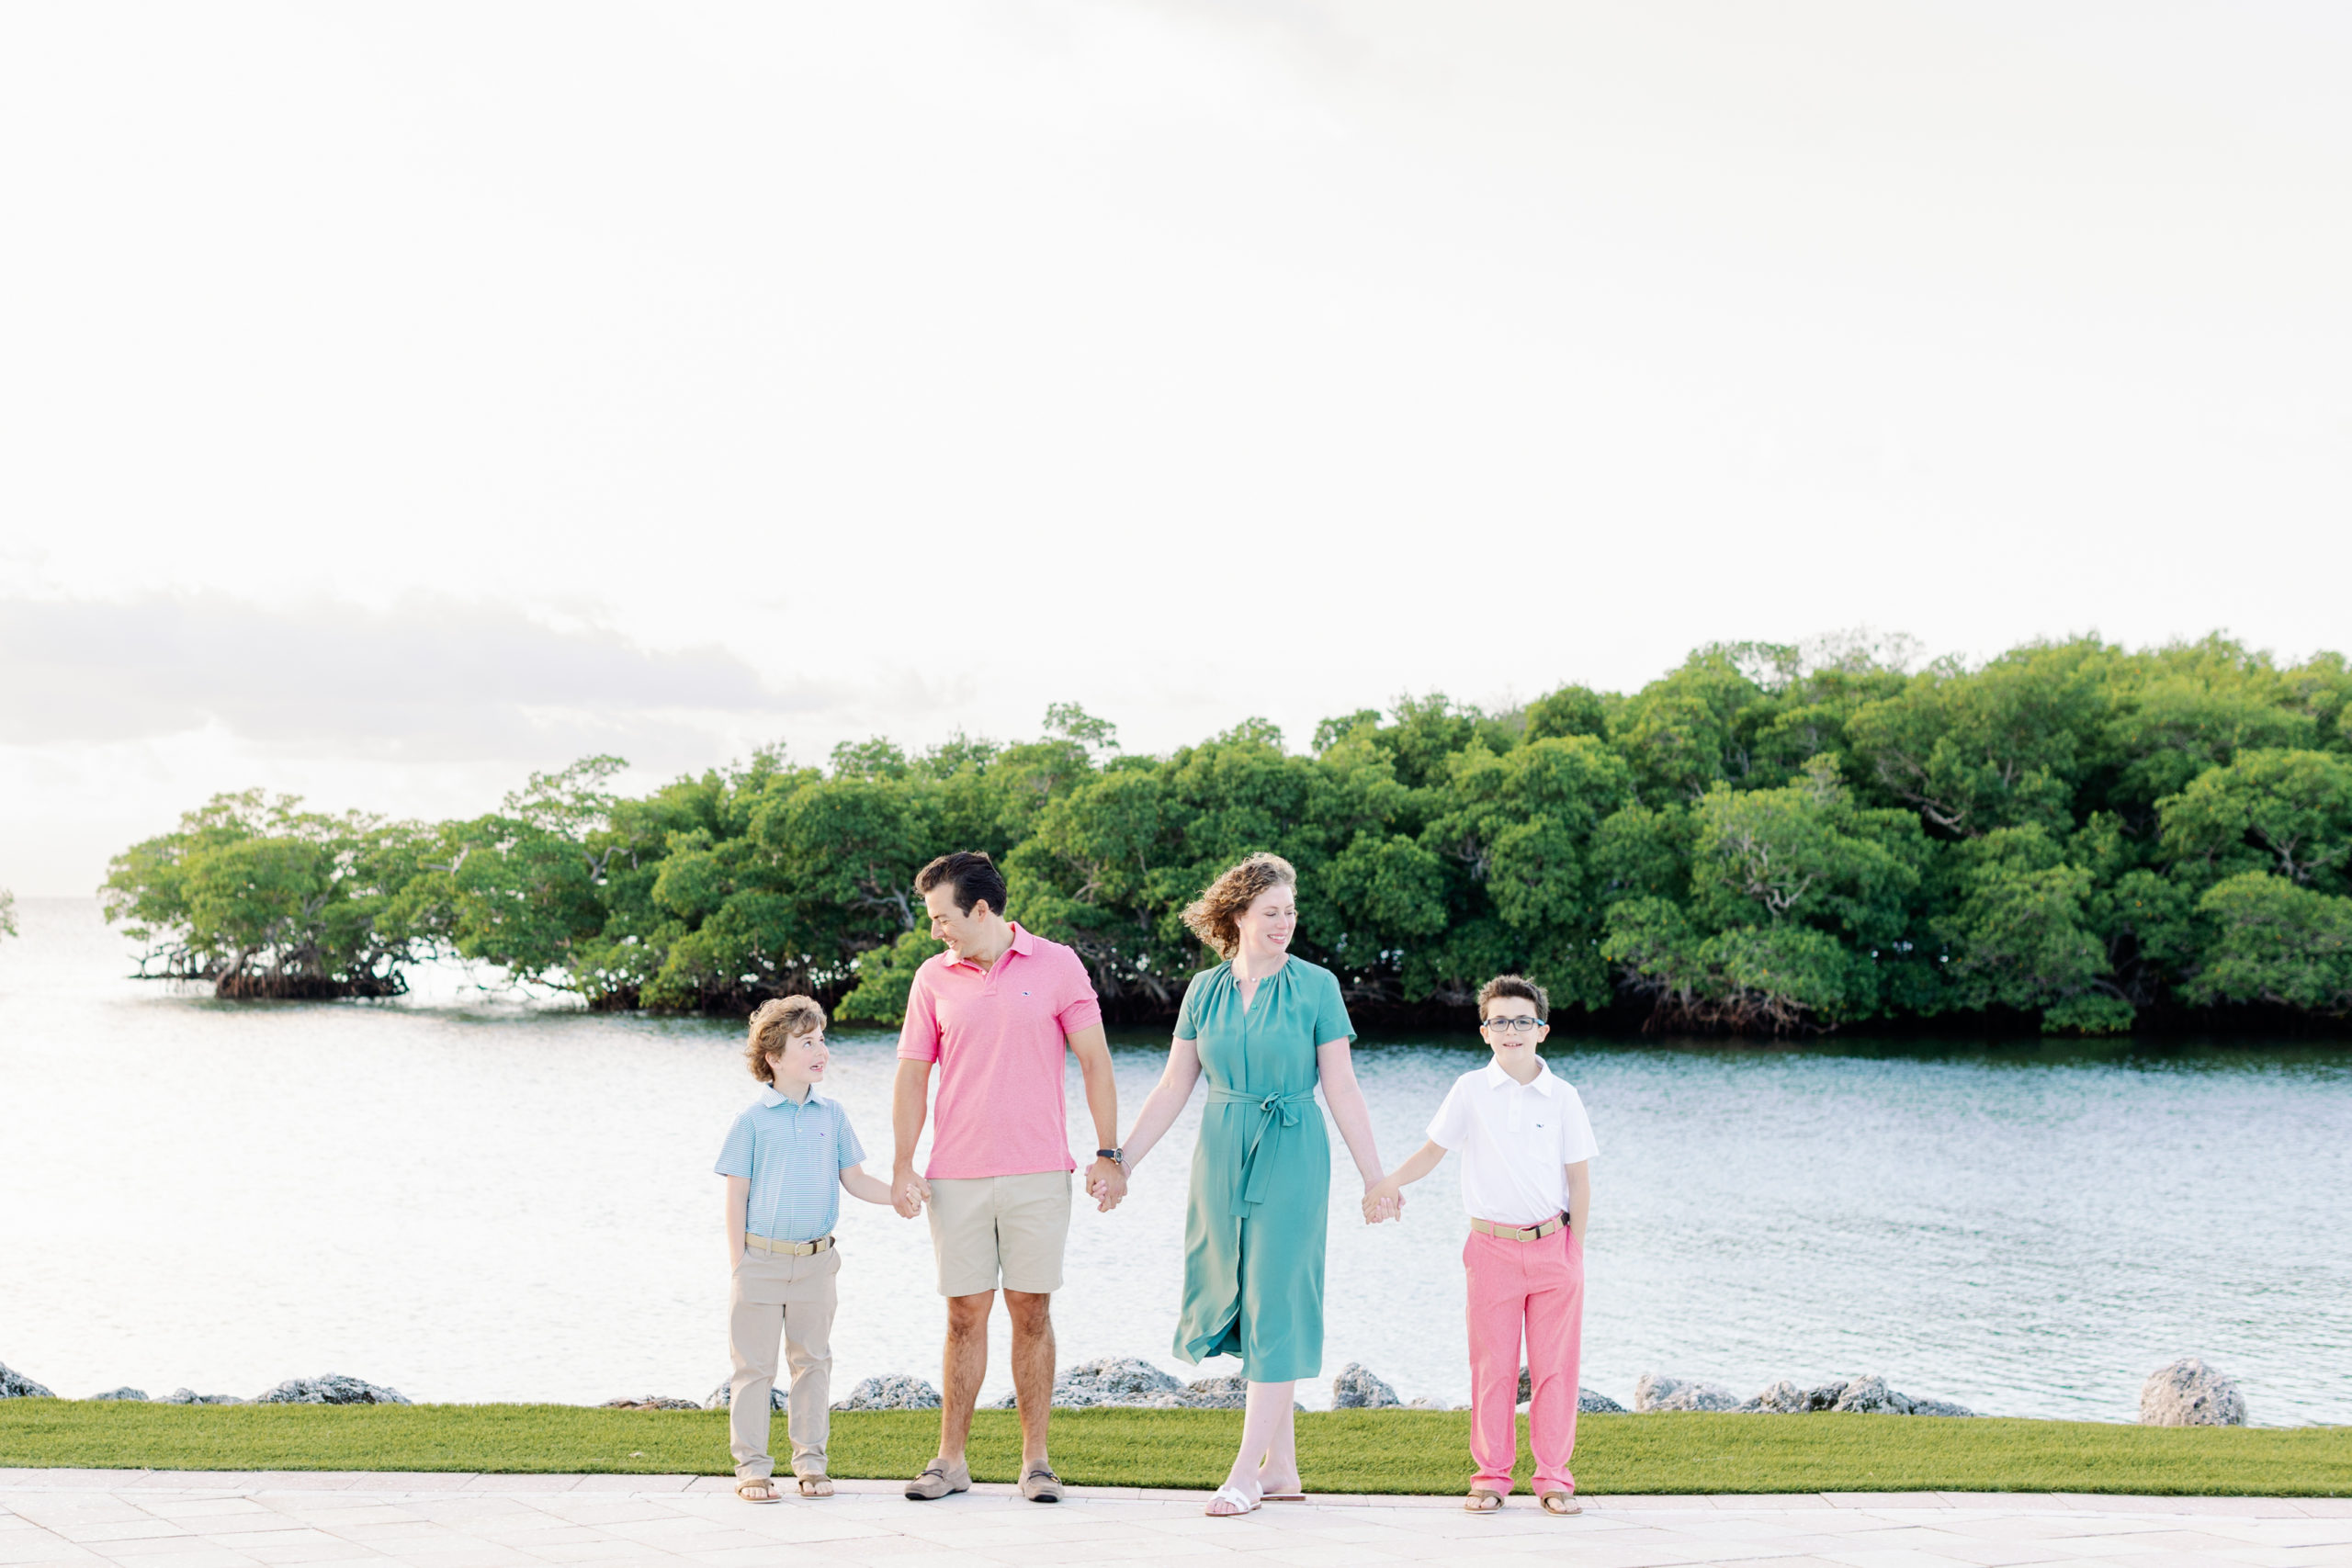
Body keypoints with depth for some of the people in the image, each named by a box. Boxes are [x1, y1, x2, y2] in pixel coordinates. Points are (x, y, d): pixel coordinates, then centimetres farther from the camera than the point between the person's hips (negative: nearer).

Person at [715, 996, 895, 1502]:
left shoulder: (831, 1114, 5)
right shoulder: (753, 1120, -6)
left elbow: (853, 1179, 11)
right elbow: (736, 1195, -3)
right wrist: (738, 1264, -6)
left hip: (815, 1262, 4)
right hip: (760, 1260, -4)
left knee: (813, 1360, 10)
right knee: (754, 1364, 2)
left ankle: (810, 1460, 19)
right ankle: (751, 1465, 9)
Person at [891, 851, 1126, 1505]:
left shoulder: (1056, 965, 0)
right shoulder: (933, 977, 6)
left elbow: (1094, 1060, 2)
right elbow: (913, 1075, 9)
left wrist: (1109, 1154, -3)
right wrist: (903, 1166, 1)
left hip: (1037, 1174, -2)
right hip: (957, 1176, 2)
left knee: (1032, 1311, 1)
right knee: (965, 1315, 3)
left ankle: (1036, 1459, 8)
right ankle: (951, 1460, 9)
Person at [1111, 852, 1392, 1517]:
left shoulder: (1315, 986, -3)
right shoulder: (1205, 990, 6)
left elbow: (1341, 1088, -1)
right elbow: (1172, 1088, 11)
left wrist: (1374, 1176, -1)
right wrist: (1121, 1161, 8)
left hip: (1291, 1158, -4)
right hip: (1221, 1156, 4)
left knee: (1276, 1306, -7)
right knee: (1237, 1301, 6)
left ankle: (1248, 1472, -5)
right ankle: (1283, 1467, 15)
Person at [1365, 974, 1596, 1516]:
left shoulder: (1562, 1096, 1)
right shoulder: (1471, 1090, 1)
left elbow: (1579, 1179, 4)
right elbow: (1433, 1150, 8)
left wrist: (1575, 1249, 1)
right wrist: (1387, 1182, -9)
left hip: (1553, 1244, 0)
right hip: (1493, 1247, 0)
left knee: (1555, 1364, 2)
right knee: (1493, 1365, 2)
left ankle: (1554, 1476, 11)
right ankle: (1492, 1476, 12)